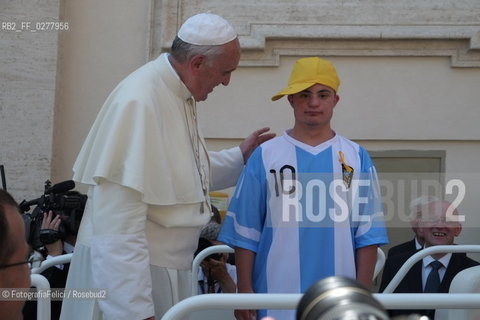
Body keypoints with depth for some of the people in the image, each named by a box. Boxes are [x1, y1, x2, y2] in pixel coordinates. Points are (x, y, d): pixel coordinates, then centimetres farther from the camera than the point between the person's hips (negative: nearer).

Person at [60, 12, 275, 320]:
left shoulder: (178, 95, 7)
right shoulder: (139, 102, -22)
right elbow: (118, 224, -26)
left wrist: (240, 158, 14)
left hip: (165, 267, 9)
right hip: (129, 269, -9)